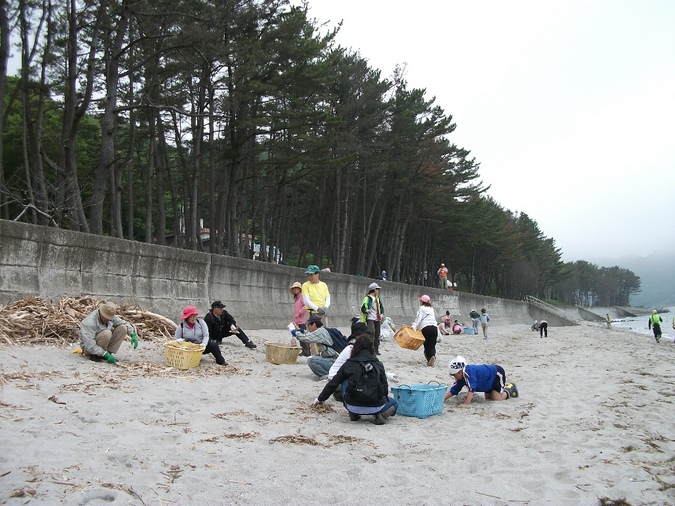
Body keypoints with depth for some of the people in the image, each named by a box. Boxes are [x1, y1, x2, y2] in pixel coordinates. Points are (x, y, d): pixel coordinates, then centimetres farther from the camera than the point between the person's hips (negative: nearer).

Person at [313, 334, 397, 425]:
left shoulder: (348, 365, 7)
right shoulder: (378, 364, 6)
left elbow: (333, 383, 14)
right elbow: (385, 386, 9)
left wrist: (321, 399, 28)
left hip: (354, 407, 1)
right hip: (375, 407, -1)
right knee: (393, 403, 30)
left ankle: (353, 414, 15)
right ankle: (381, 414, -3)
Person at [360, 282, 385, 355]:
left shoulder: (377, 298, 14)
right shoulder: (367, 298, -8)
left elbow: (381, 307, 17)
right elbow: (363, 308, -12)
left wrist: (382, 314, -1)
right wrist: (366, 311, -33)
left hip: (377, 319, 7)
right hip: (370, 318, -7)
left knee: (377, 334, 9)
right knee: (372, 332, -20)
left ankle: (376, 350, 18)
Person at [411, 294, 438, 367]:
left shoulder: (421, 309, 4)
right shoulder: (431, 309, 23)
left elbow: (418, 318, -10)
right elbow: (434, 318, 21)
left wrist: (414, 326, -19)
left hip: (426, 328, -4)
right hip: (434, 327, 4)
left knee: (426, 345, 5)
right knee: (432, 345, 0)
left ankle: (429, 358, -11)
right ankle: (433, 355, -26)